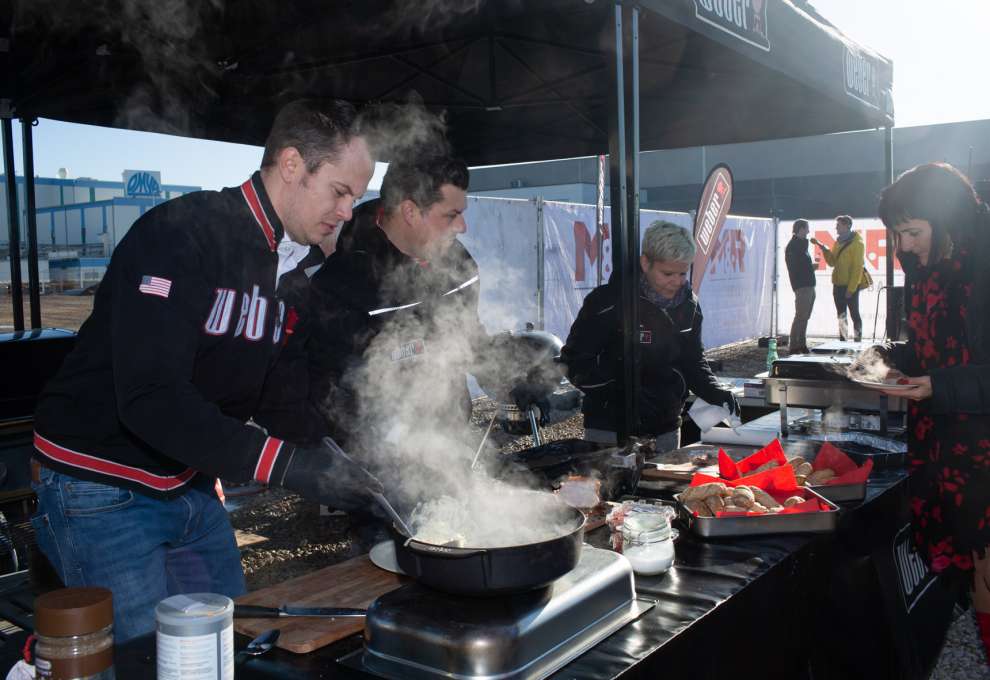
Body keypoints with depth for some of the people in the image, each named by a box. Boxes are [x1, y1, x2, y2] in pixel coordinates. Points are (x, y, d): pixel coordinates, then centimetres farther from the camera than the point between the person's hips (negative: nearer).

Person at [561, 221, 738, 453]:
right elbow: (576, 361, -13)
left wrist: (714, 393, -4)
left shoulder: (689, 306, 4)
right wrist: (622, 394, -24)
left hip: (665, 429, 6)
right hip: (611, 431, -6)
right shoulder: (609, 302, -15)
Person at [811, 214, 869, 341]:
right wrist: (823, 248, 0)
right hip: (838, 284, 8)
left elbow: (857, 268, -15)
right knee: (841, 315, 11)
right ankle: (843, 341, 17)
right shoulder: (839, 242, 14)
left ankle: (857, 342, 2)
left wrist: (851, 288, -19)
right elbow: (832, 262, 13)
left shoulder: (857, 243, -10)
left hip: (851, 285, -8)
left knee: (854, 314, -2)